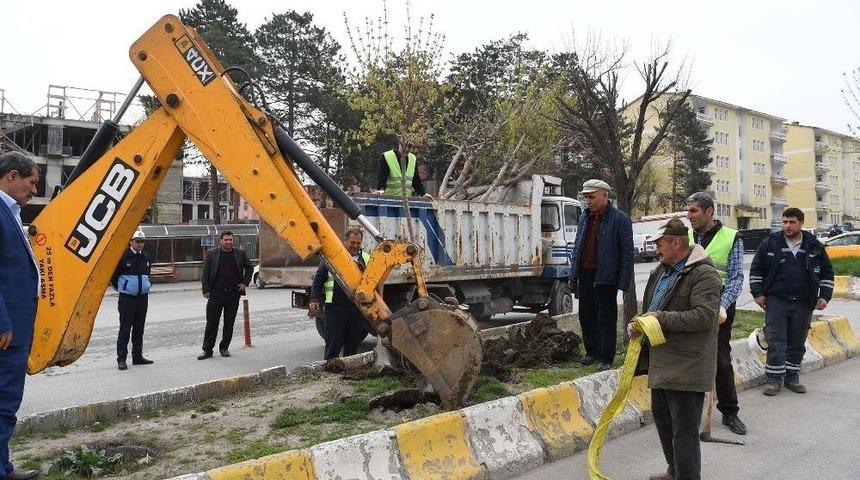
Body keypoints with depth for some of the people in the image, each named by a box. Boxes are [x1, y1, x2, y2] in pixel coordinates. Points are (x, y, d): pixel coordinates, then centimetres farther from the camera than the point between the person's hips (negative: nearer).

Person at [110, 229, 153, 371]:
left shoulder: (145, 257, 9)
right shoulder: (123, 256, -10)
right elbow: (113, 275, -2)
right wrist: (120, 288, 6)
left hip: (143, 298, 6)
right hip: (127, 298, -6)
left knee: (139, 328, 11)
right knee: (125, 328, -4)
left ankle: (137, 356, 20)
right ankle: (121, 358, 2)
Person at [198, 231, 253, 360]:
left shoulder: (240, 253, 5)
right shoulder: (211, 254, 1)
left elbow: (249, 268, 17)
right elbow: (205, 273, 3)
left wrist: (245, 283, 6)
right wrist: (206, 290, -3)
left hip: (233, 294, 2)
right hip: (216, 294, -1)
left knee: (229, 323, 8)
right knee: (211, 323, 0)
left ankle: (224, 347, 21)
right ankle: (207, 350, 8)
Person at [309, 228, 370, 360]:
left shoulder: (366, 259, 11)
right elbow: (319, 279, 4)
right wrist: (314, 299, -3)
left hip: (358, 308, 3)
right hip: (335, 307, -3)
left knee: (353, 343, 10)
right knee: (333, 343, 0)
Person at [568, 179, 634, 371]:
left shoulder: (620, 219, -9)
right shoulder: (584, 217, 11)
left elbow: (627, 252, -11)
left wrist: (623, 283, -15)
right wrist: (573, 273, 13)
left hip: (605, 278, -7)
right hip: (585, 275, 7)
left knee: (606, 319, 2)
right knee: (586, 316, 14)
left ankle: (606, 359, 12)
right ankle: (592, 352, 29)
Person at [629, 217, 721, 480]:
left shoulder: (703, 274, -15)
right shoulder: (661, 271, 13)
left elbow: (704, 316, -25)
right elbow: (650, 308, 23)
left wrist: (662, 318, -21)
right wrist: (637, 325, 3)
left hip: (686, 368, -10)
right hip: (661, 364, 10)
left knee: (684, 431, -2)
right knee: (662, 419, 22)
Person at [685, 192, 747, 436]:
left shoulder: (731, 238, -3)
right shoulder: (686, 238, 7)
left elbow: (736, 278, -7)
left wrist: (722, 305, -21)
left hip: (718, 308, -3)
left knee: (721, 361, 4)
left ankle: (730, 412, 18)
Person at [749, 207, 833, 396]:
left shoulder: (814, 246, 5)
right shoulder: (770, 243, 0)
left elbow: (827, 273, 13)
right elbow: (756, 269, 5)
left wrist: (824, 296, 5)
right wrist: (758, 293, 0)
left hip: (803, 304, 2)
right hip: (776, 301, -2)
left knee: (797, 343, 10)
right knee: (776, 342, -3)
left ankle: (792, 377, 22)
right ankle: (774, 378, 4)